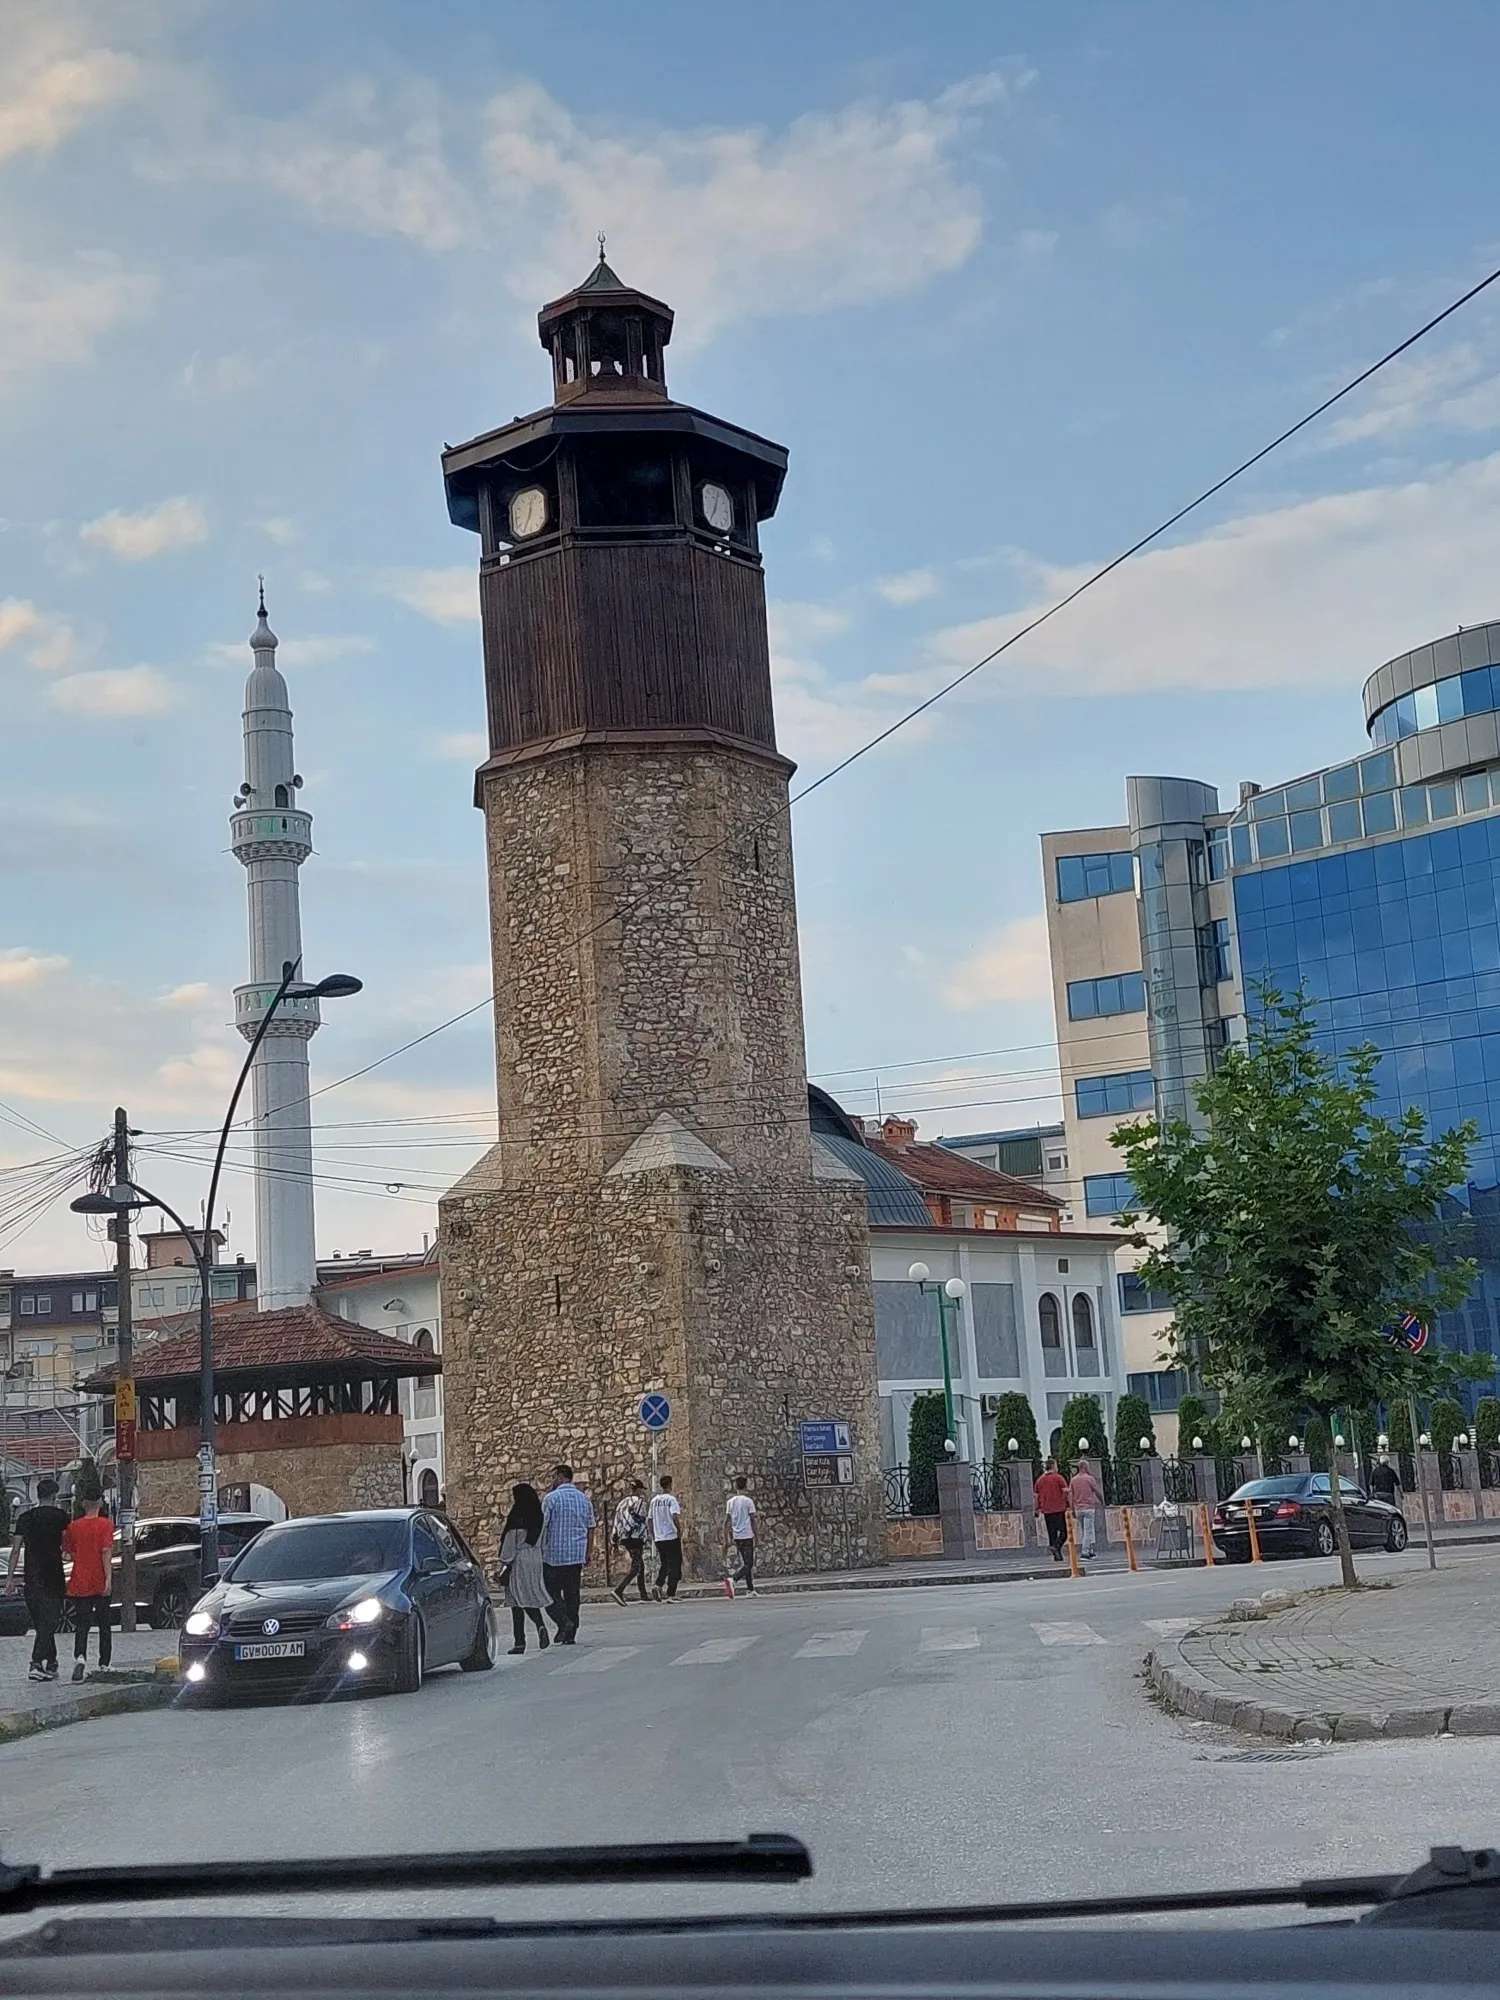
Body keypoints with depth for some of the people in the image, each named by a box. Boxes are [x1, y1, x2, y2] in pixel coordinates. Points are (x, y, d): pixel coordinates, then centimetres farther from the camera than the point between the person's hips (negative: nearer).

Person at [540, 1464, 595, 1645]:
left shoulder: (551, 1498, -8)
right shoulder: (584, 1499, 9)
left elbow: (542, 1526, -8)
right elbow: (590, 1528, 13)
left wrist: (538, 1549, 1)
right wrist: (589, 1552, 19)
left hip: (554, 1554, -5)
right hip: (578, 1555, 5)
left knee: (551, 1591, 3)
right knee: (572, 1593, 9)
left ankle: (564, 1622, -17)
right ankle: (570, 1634, 8)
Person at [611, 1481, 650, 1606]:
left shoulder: (623, 1502, 16)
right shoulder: (639, 1501, -7)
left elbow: (616, 1522, 14)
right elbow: (640, 1520, -14)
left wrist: (616, 1540, 15)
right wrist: (644, 1539, -9)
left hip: (624, 1538, 8)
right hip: (635, 1538, -8)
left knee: (641, 1566, 15)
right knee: (635, 1568, -9)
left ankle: (643, 1596, 16)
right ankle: (618, 1590, -23)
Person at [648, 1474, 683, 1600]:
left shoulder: (654, 1500, 8)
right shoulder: (671, 1499, -9)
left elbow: (651, 1519, 12)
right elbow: (675, 1517, -20)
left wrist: (653, 1536, 20)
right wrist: (680, 1530, -6)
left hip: (658, 1538, 5)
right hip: (672, 1536, -5)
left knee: (664, 1564, 18)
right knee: (674, 1565, 2)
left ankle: (658, 1585, -5)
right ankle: (671, 1595, -2)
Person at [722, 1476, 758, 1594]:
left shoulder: (730, 1501, 6)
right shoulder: (748, 1501, -6)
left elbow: (726, 1521, 6)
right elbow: (753, 1520, -6)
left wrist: (726, 1540, 10)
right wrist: (755, 1536, 0)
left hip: (736, 1536, 5)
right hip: (747, 1535, -5)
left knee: (746, 1563, 15)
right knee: (748, 1563, -3)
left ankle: (750, 1590, 15)